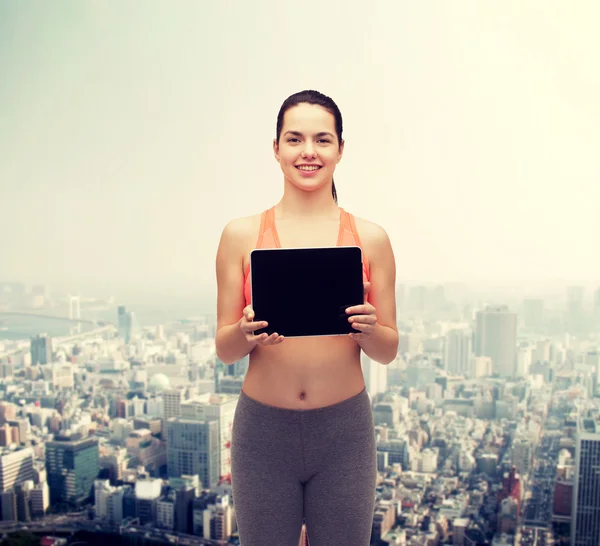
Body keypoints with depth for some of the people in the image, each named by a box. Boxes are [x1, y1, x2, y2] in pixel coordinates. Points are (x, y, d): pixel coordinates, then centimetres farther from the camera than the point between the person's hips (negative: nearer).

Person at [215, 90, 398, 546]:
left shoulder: (370, 238, -1)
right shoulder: (241, 235, -2)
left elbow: (388, 351, 4)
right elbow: (224, 349, 2)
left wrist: (368, 328, -17)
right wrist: (248, 332, -19)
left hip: (344, 428, 1)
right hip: (263, 427, 0)